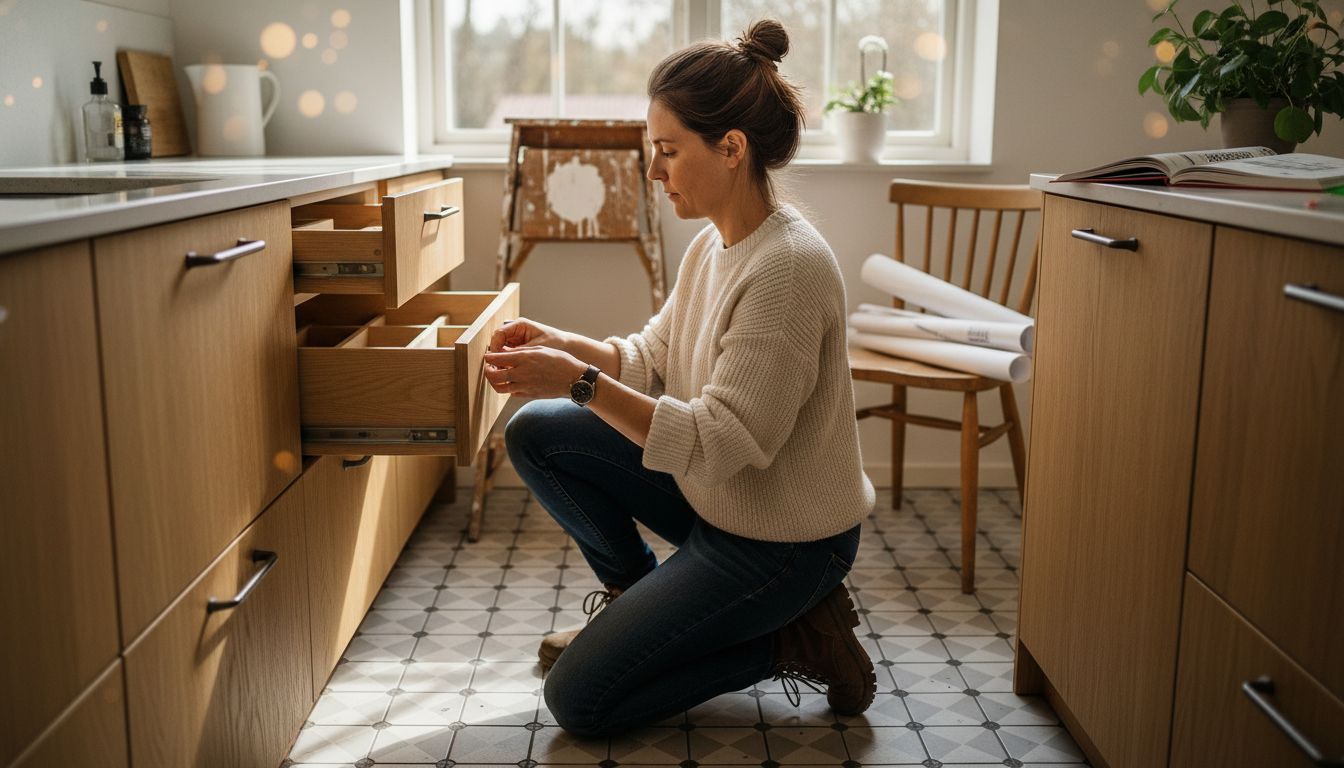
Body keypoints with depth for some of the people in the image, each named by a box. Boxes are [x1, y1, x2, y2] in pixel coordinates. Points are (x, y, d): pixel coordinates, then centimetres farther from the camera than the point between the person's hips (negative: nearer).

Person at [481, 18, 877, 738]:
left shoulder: (788, 268, -28)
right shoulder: (715, 243, 0)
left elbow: (721, 443, -30)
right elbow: (651, 357, 8)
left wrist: (581, 382, -32)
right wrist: (554, 341, -8)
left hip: (782, 538, -8)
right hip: (712, 494, 9)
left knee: (576, 699, -4)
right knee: (535, 432, 4)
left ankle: (789, 640, 4)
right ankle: (635, 596, 19)